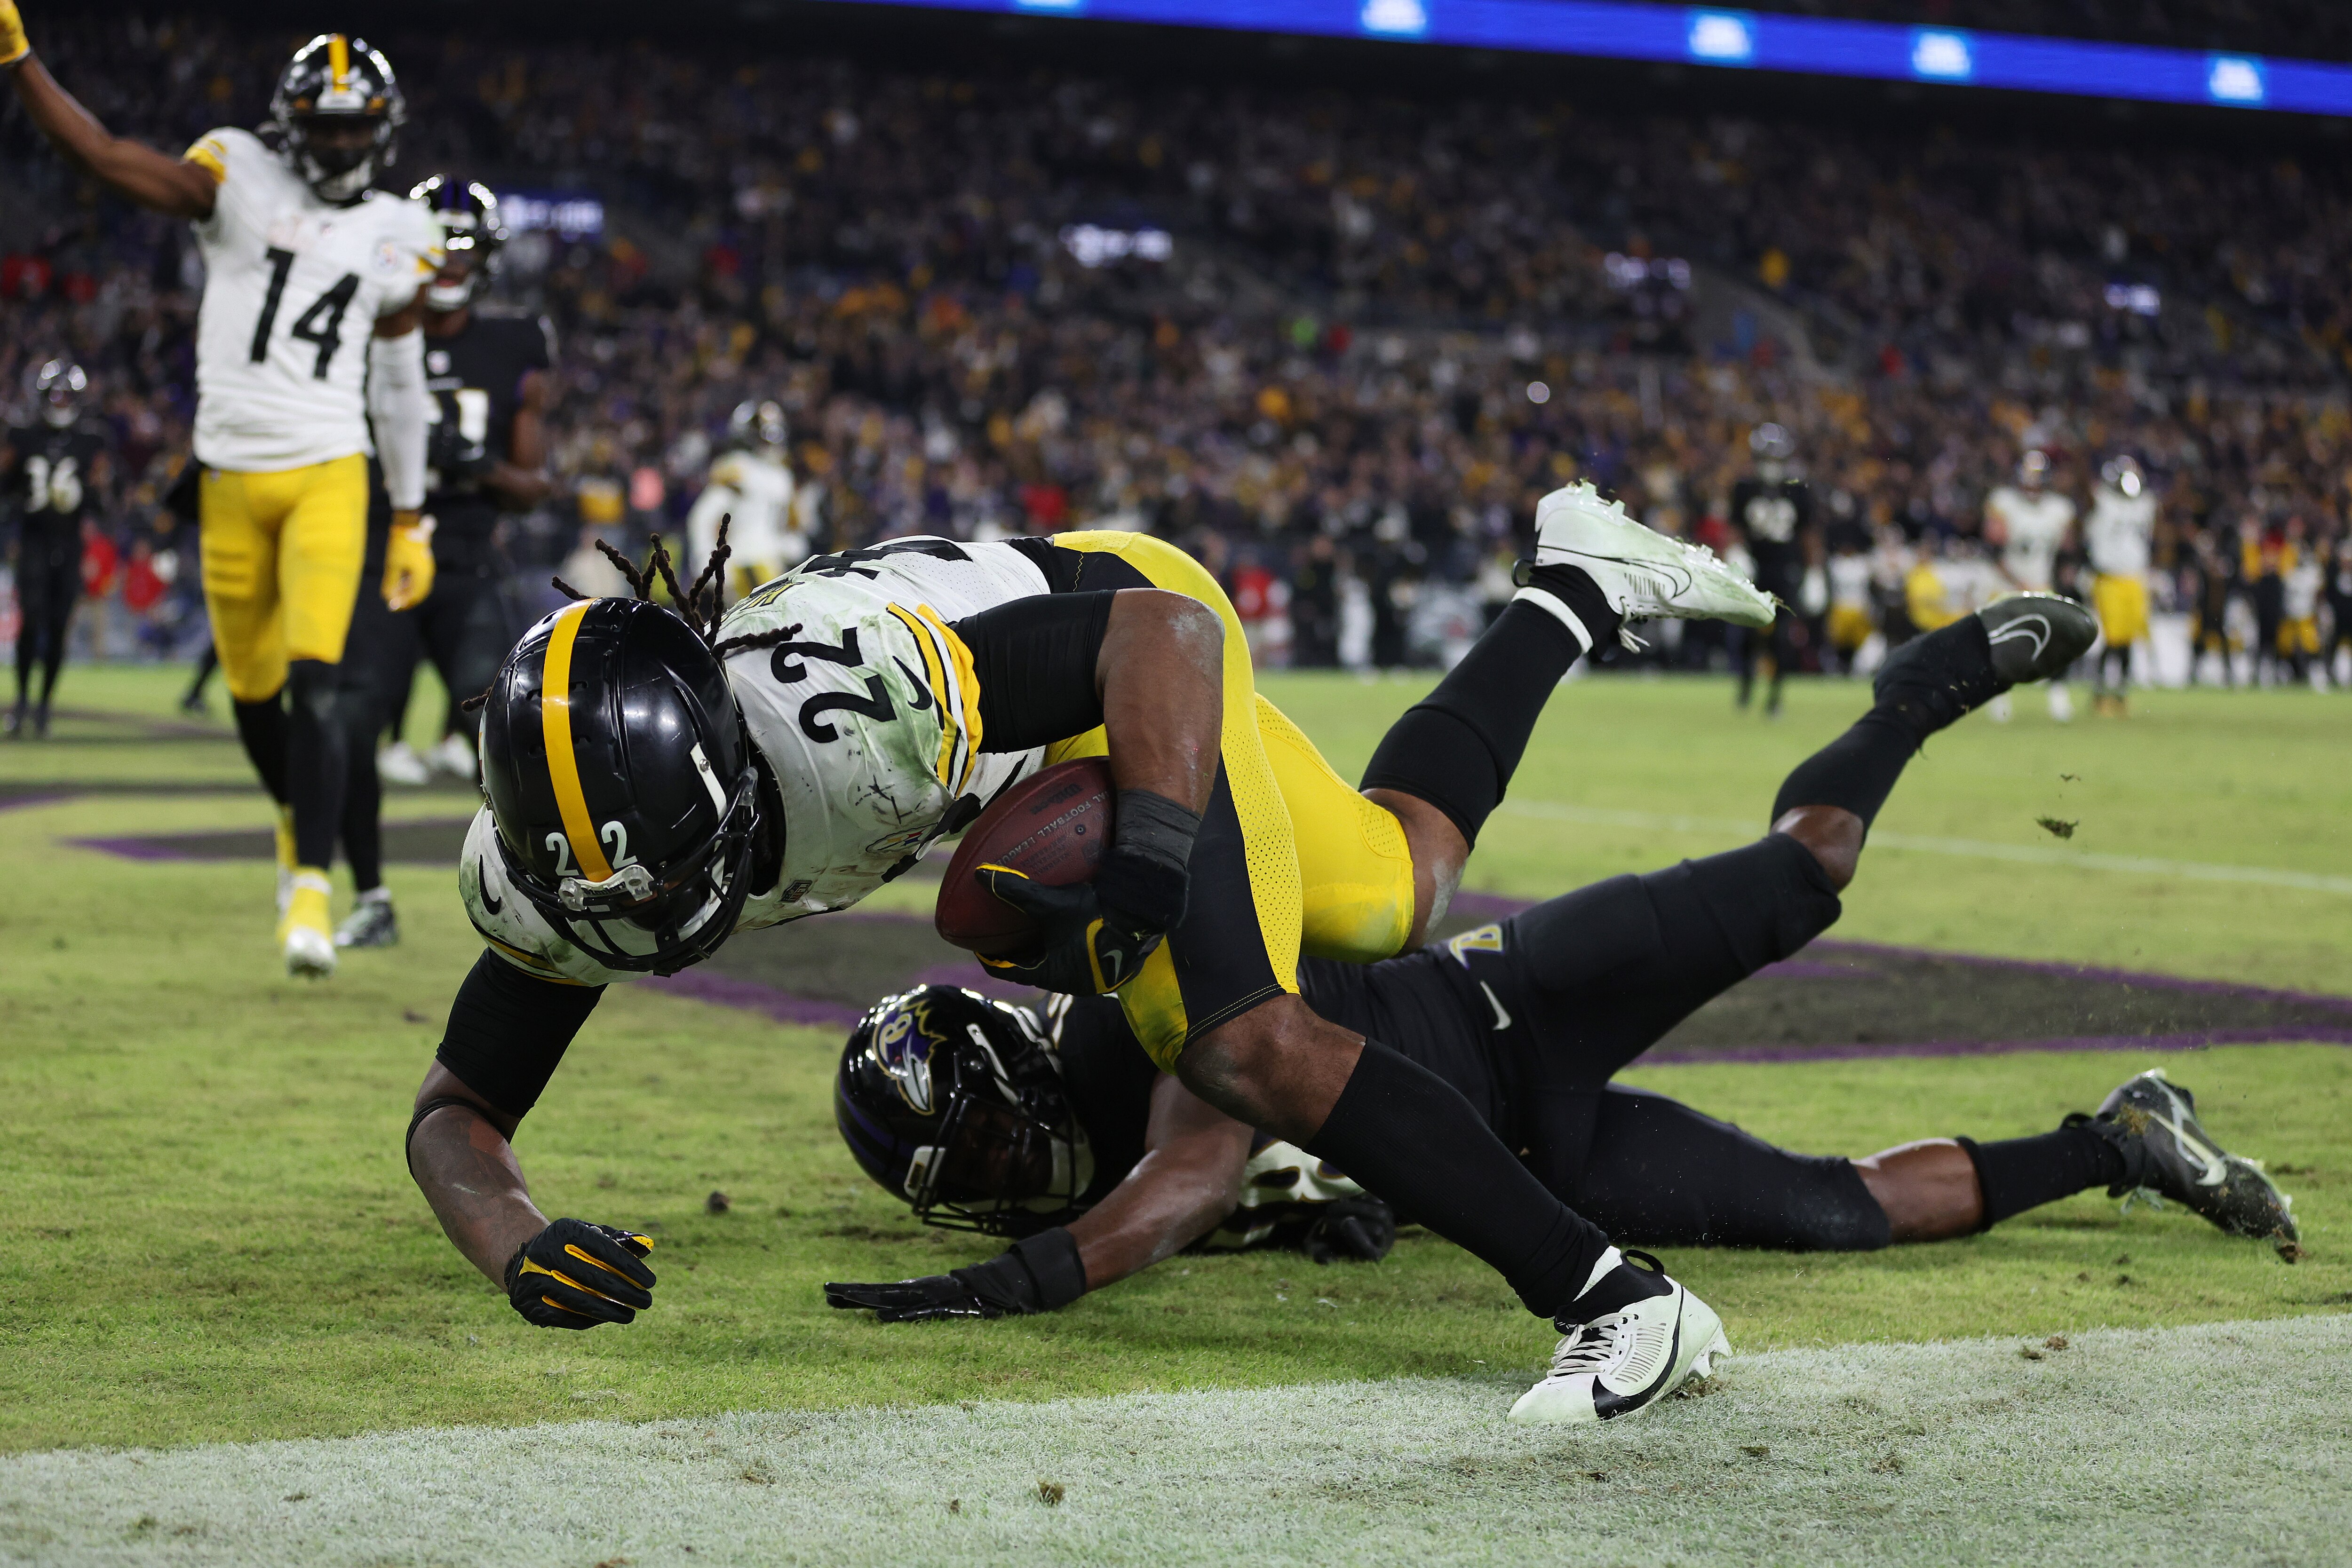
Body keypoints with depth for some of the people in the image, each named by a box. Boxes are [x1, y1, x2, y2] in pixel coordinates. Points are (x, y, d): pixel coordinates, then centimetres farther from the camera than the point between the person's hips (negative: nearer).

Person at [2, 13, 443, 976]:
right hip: (234, 480, 1)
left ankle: (310, 893, -15)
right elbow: (103, 158, -13)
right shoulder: (238, 177, -1)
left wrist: (411, 524, 15)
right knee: (253, 691, 13)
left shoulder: (398, 237, 7)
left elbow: (399, 385, 15)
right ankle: (297, 816, 43)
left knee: (313, 689, -16)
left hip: (329, 476, -1)